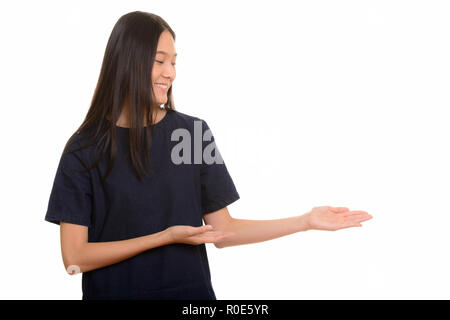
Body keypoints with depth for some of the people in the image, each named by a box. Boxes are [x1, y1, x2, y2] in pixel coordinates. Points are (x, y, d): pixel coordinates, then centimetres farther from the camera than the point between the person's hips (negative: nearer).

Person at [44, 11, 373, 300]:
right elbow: (74, 258, -11)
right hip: (112, 291, -2)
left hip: (191, 290, 2)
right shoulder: (84, 148, -8)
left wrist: (306, 221, -4)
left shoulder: (194, 131, 0)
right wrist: (166, 237, -17)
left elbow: (222, 231, 2)